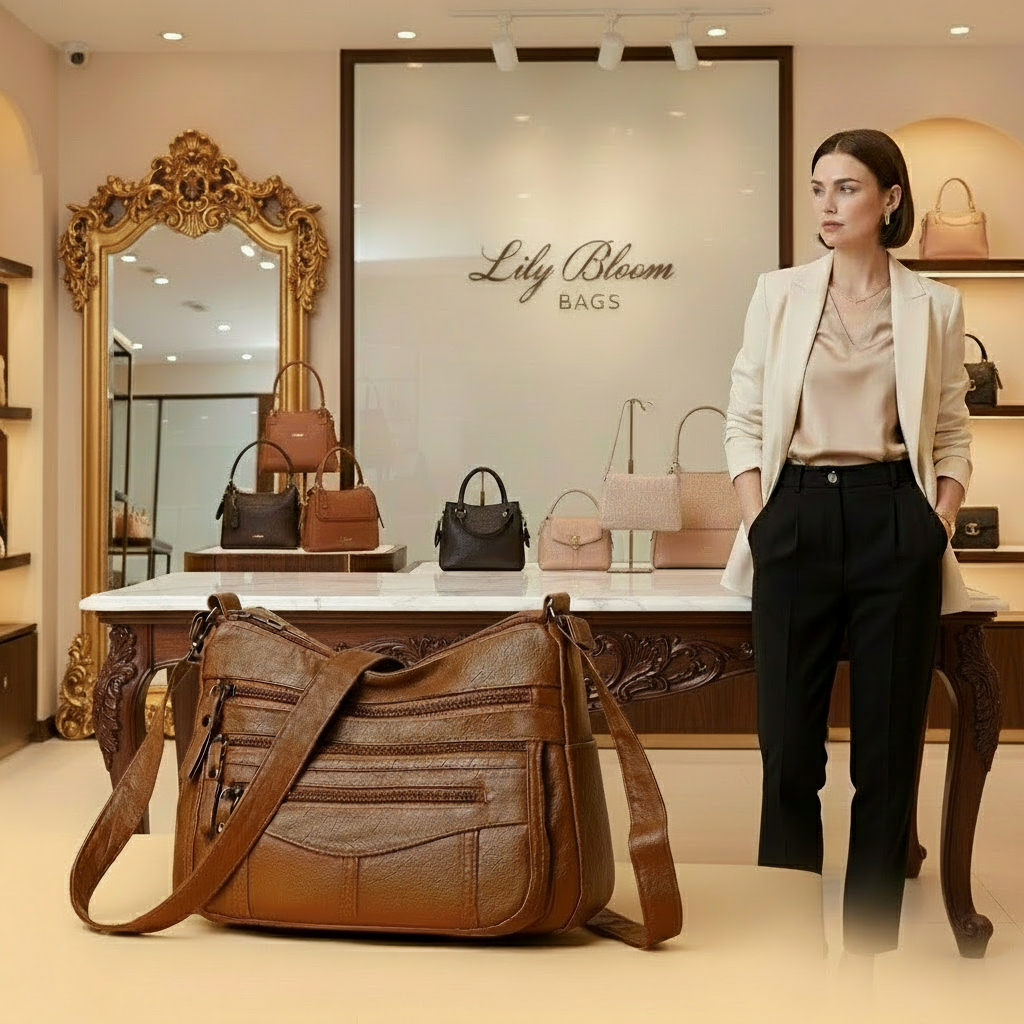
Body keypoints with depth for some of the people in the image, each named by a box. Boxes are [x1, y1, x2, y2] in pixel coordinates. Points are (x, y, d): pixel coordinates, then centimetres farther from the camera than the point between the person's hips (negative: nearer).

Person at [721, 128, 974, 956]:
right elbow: (745, 420, 5)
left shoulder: (935, 307, 6)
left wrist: (940, 528, -4)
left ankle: (868, 952, 18)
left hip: (894, 523, 0)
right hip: (797, 520, 0)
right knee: (790, 747, 3)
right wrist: (759, 523, -5)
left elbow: (953, 436, 9)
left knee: (889, 748, 5)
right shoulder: (778, 293, 6)